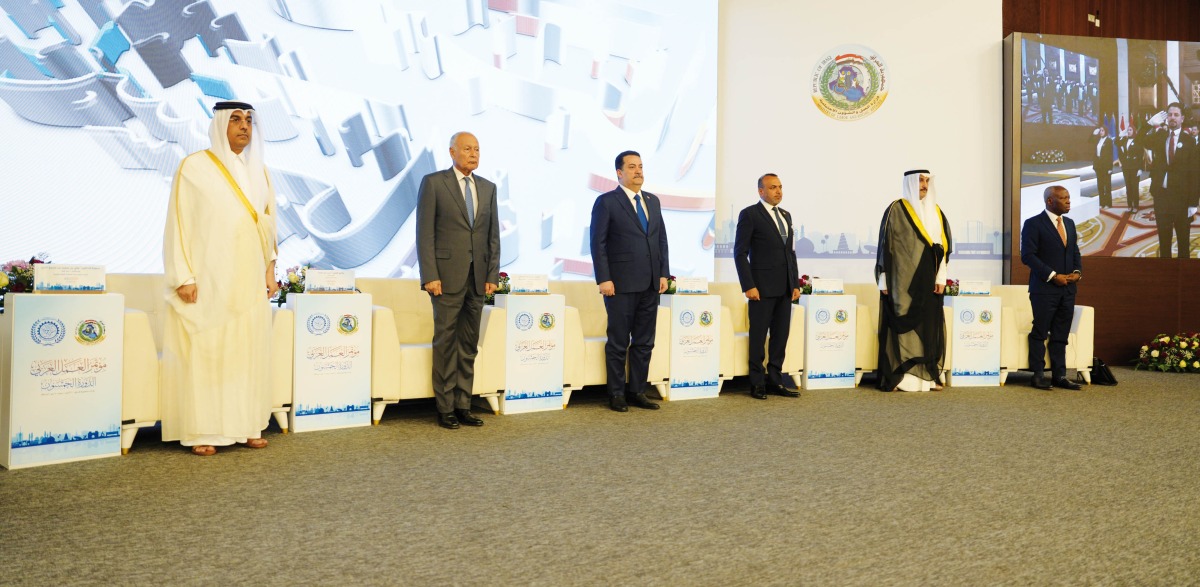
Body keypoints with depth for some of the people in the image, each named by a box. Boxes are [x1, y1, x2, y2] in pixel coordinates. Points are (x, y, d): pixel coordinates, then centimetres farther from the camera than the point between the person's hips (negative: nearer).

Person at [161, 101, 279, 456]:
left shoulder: (258, 171, 13)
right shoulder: (195, 167, -2)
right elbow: (179, 223, -5)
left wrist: (270, 270, 9)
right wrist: (183, 277, -11)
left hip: (249, 280, 5)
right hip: (209, 278, -4)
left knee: (249, 350, 4)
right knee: (204, 351, -3)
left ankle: (247, 426, 12)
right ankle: (201, 432, 4)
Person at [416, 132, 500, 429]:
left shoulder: (488, 187, 13)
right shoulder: (433, 182, -1)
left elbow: (493, 234, 12)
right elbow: (424, 232, -6)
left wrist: (492, 274, 4)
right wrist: (430, 276, -13)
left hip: (478, 278, 5)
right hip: (448, 276, -5)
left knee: (469, 344, 8)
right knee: (446, 343, 1)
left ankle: (463, 406, 16)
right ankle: (445, 409, 10)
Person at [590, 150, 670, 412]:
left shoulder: (653, 201, 14)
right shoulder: (606, 202, -3)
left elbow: (662, 239, 15)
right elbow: (598, 243, -7)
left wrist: (663, 273, 7)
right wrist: (604, 279, -14)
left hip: (650, 284, 6)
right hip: (621, 284, -6)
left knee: (644, 342, 9)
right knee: (618, 342, 3)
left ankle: (637, 391, 19)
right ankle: (616, 394, 13)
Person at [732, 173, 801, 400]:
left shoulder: (785, 215, 16)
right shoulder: (749, 214, -4)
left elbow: (791, 252, 18)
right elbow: (740, 253, -8)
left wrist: (796, 283, 11)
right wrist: (748, 286, -14)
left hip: (785, 288, 6)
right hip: (762, 287, -6)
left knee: (781, 336, 9)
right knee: (758, 337, 2)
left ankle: (775, 381, 18)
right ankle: (757, 384, 11)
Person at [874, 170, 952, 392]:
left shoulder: (936, 212, 13)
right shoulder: (896, 209, -3)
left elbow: (942, 245, 13)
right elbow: (885, 244, -6)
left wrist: (941, 277, 4)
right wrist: (884, 280, -10)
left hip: (928, 281, 5)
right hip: (903, 280, -5)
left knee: (929, 326, 5)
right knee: (901, 327, -4)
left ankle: (928, 375, 12)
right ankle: (897, 377, 0)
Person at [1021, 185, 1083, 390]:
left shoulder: (1069, 223, 16)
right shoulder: (1033, 224, -7)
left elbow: (1075, 252, 21)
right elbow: (1028, 255, -12)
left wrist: (1077, 271, 2)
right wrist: (1053, 276, -16)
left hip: (1067, 288, 7)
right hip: (1044, 288, -6)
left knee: (1061, 335, 8)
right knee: (1039, 332, 0)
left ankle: (1059, 375, 13)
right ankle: (1037, 375, 6)